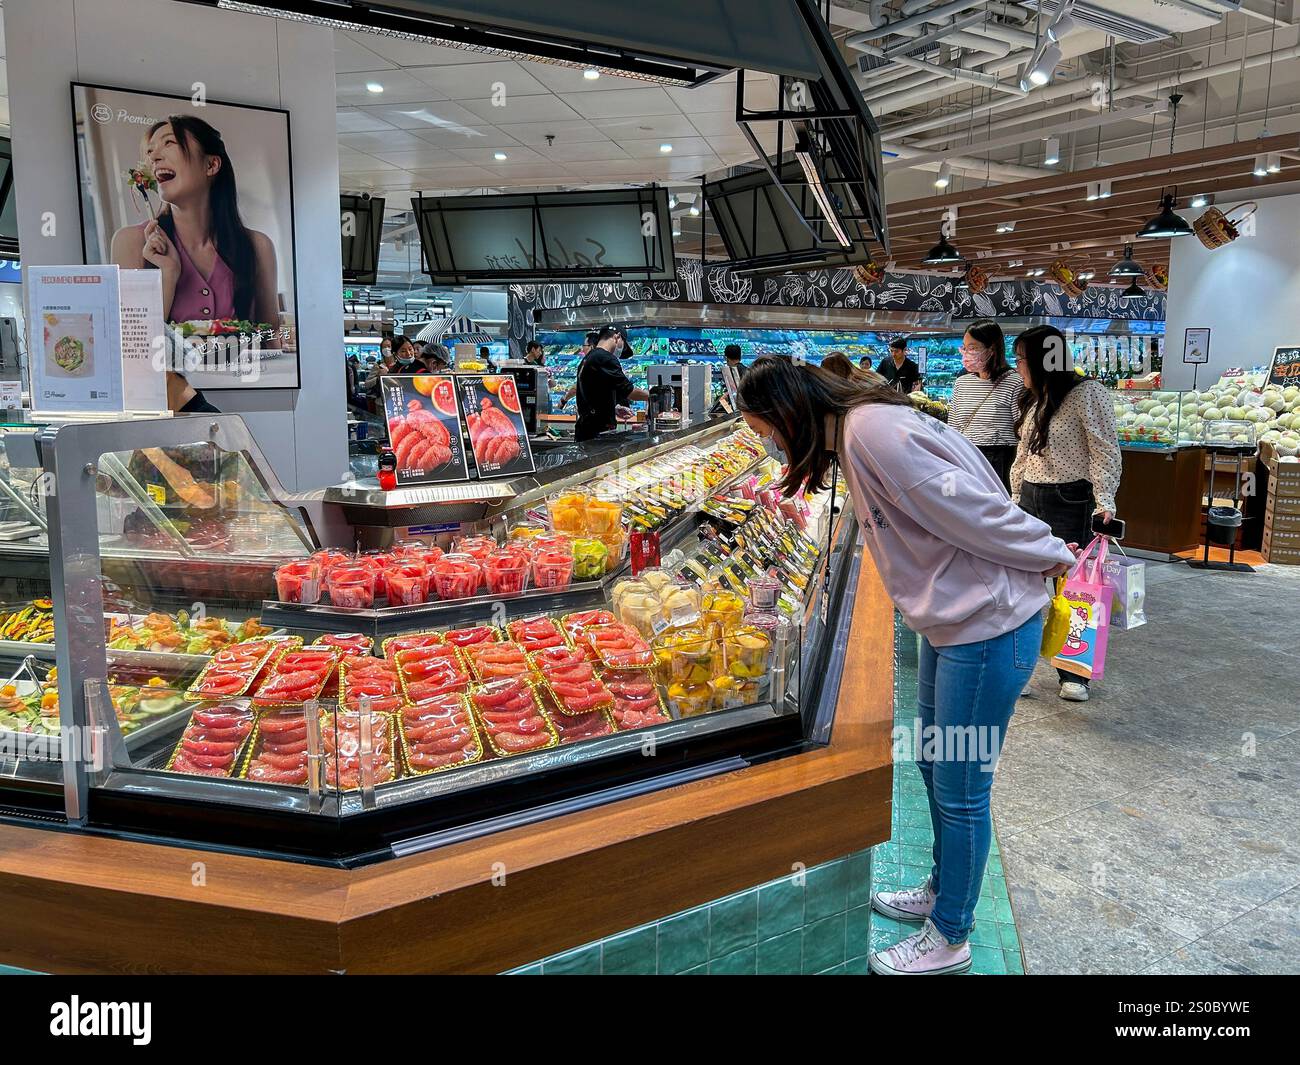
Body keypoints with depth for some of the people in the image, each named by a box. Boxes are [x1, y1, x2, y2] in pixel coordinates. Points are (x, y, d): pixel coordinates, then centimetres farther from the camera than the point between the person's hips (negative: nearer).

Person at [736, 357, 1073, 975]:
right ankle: (942, 890, 43)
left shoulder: (873, 430, -23)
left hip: (989, 625, -10)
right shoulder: (852, 432, 10)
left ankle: (949, 938, 24)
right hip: (951, 620, 10)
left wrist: (1051, 557, -12)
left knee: (960, 789, 5)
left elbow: (967, 510, -22)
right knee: (933, 762, 22)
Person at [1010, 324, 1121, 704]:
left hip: (1069, 502, -7)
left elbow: (1106, 452, -12)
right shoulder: (1030, 399, 13)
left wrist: (1105, 501, -19)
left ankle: (1074, 675, 12)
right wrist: (1016, 498, 19)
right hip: (1030, 499, 7)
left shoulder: (1086, 393, -10)